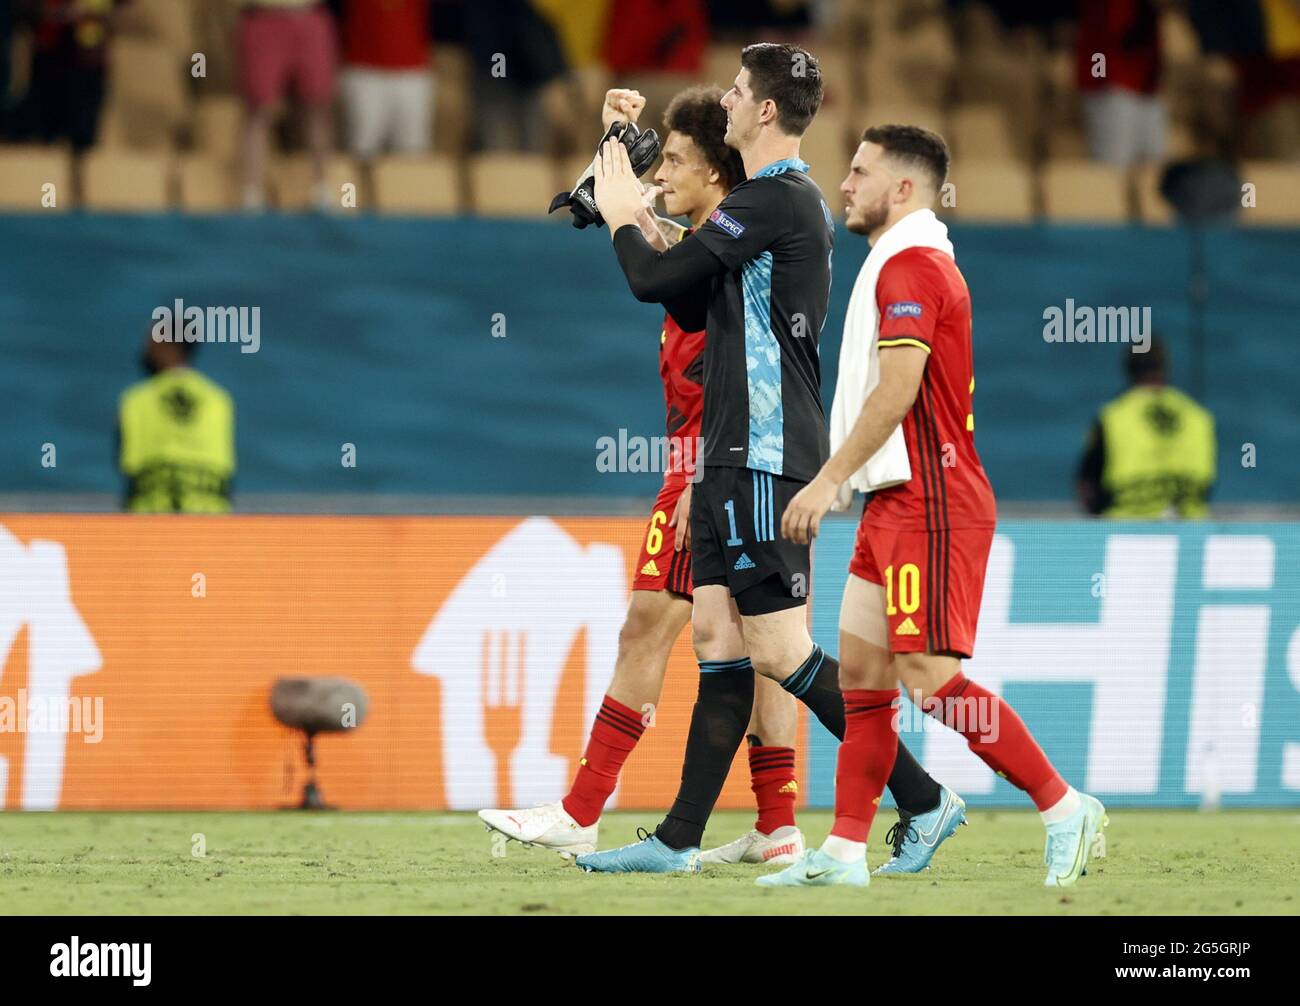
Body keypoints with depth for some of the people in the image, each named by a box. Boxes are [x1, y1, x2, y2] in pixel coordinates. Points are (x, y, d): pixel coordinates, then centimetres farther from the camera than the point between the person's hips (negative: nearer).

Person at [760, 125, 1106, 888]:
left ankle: (1065, 809, -8)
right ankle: (845, 851, 6)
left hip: (931, 506, -11)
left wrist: (829, 480, -19)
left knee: (930, 676, -13)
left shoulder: (911, 265, -13)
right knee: (862, 668, 7)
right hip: (900, 505, 11)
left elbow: (896, 390, -21)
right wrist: (841, 481, 23)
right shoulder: (910, 261, 20)